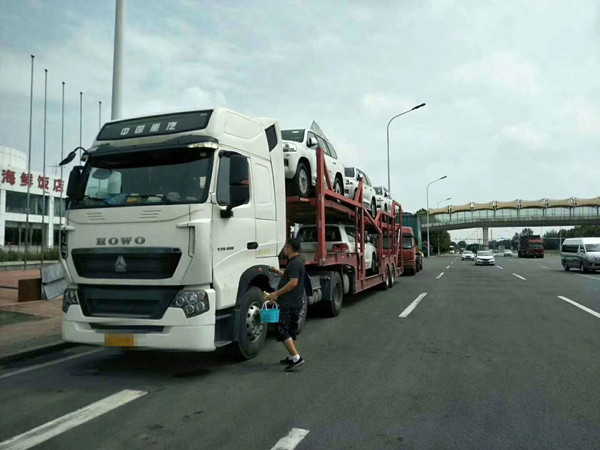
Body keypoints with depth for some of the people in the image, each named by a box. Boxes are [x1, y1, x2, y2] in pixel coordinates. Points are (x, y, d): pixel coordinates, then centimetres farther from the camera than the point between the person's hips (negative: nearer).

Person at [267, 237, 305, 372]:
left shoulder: (295, 263, -17)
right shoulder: (296, 261, 16)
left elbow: (293, 282, -24)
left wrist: (277, 293, -19)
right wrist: (278, 271, 23)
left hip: (289, 304, -11)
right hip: (294, 302, 11)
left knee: (282, 330, -9)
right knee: (290, 330, 17)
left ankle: (296, 357, -11)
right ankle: (292, 357, 25)